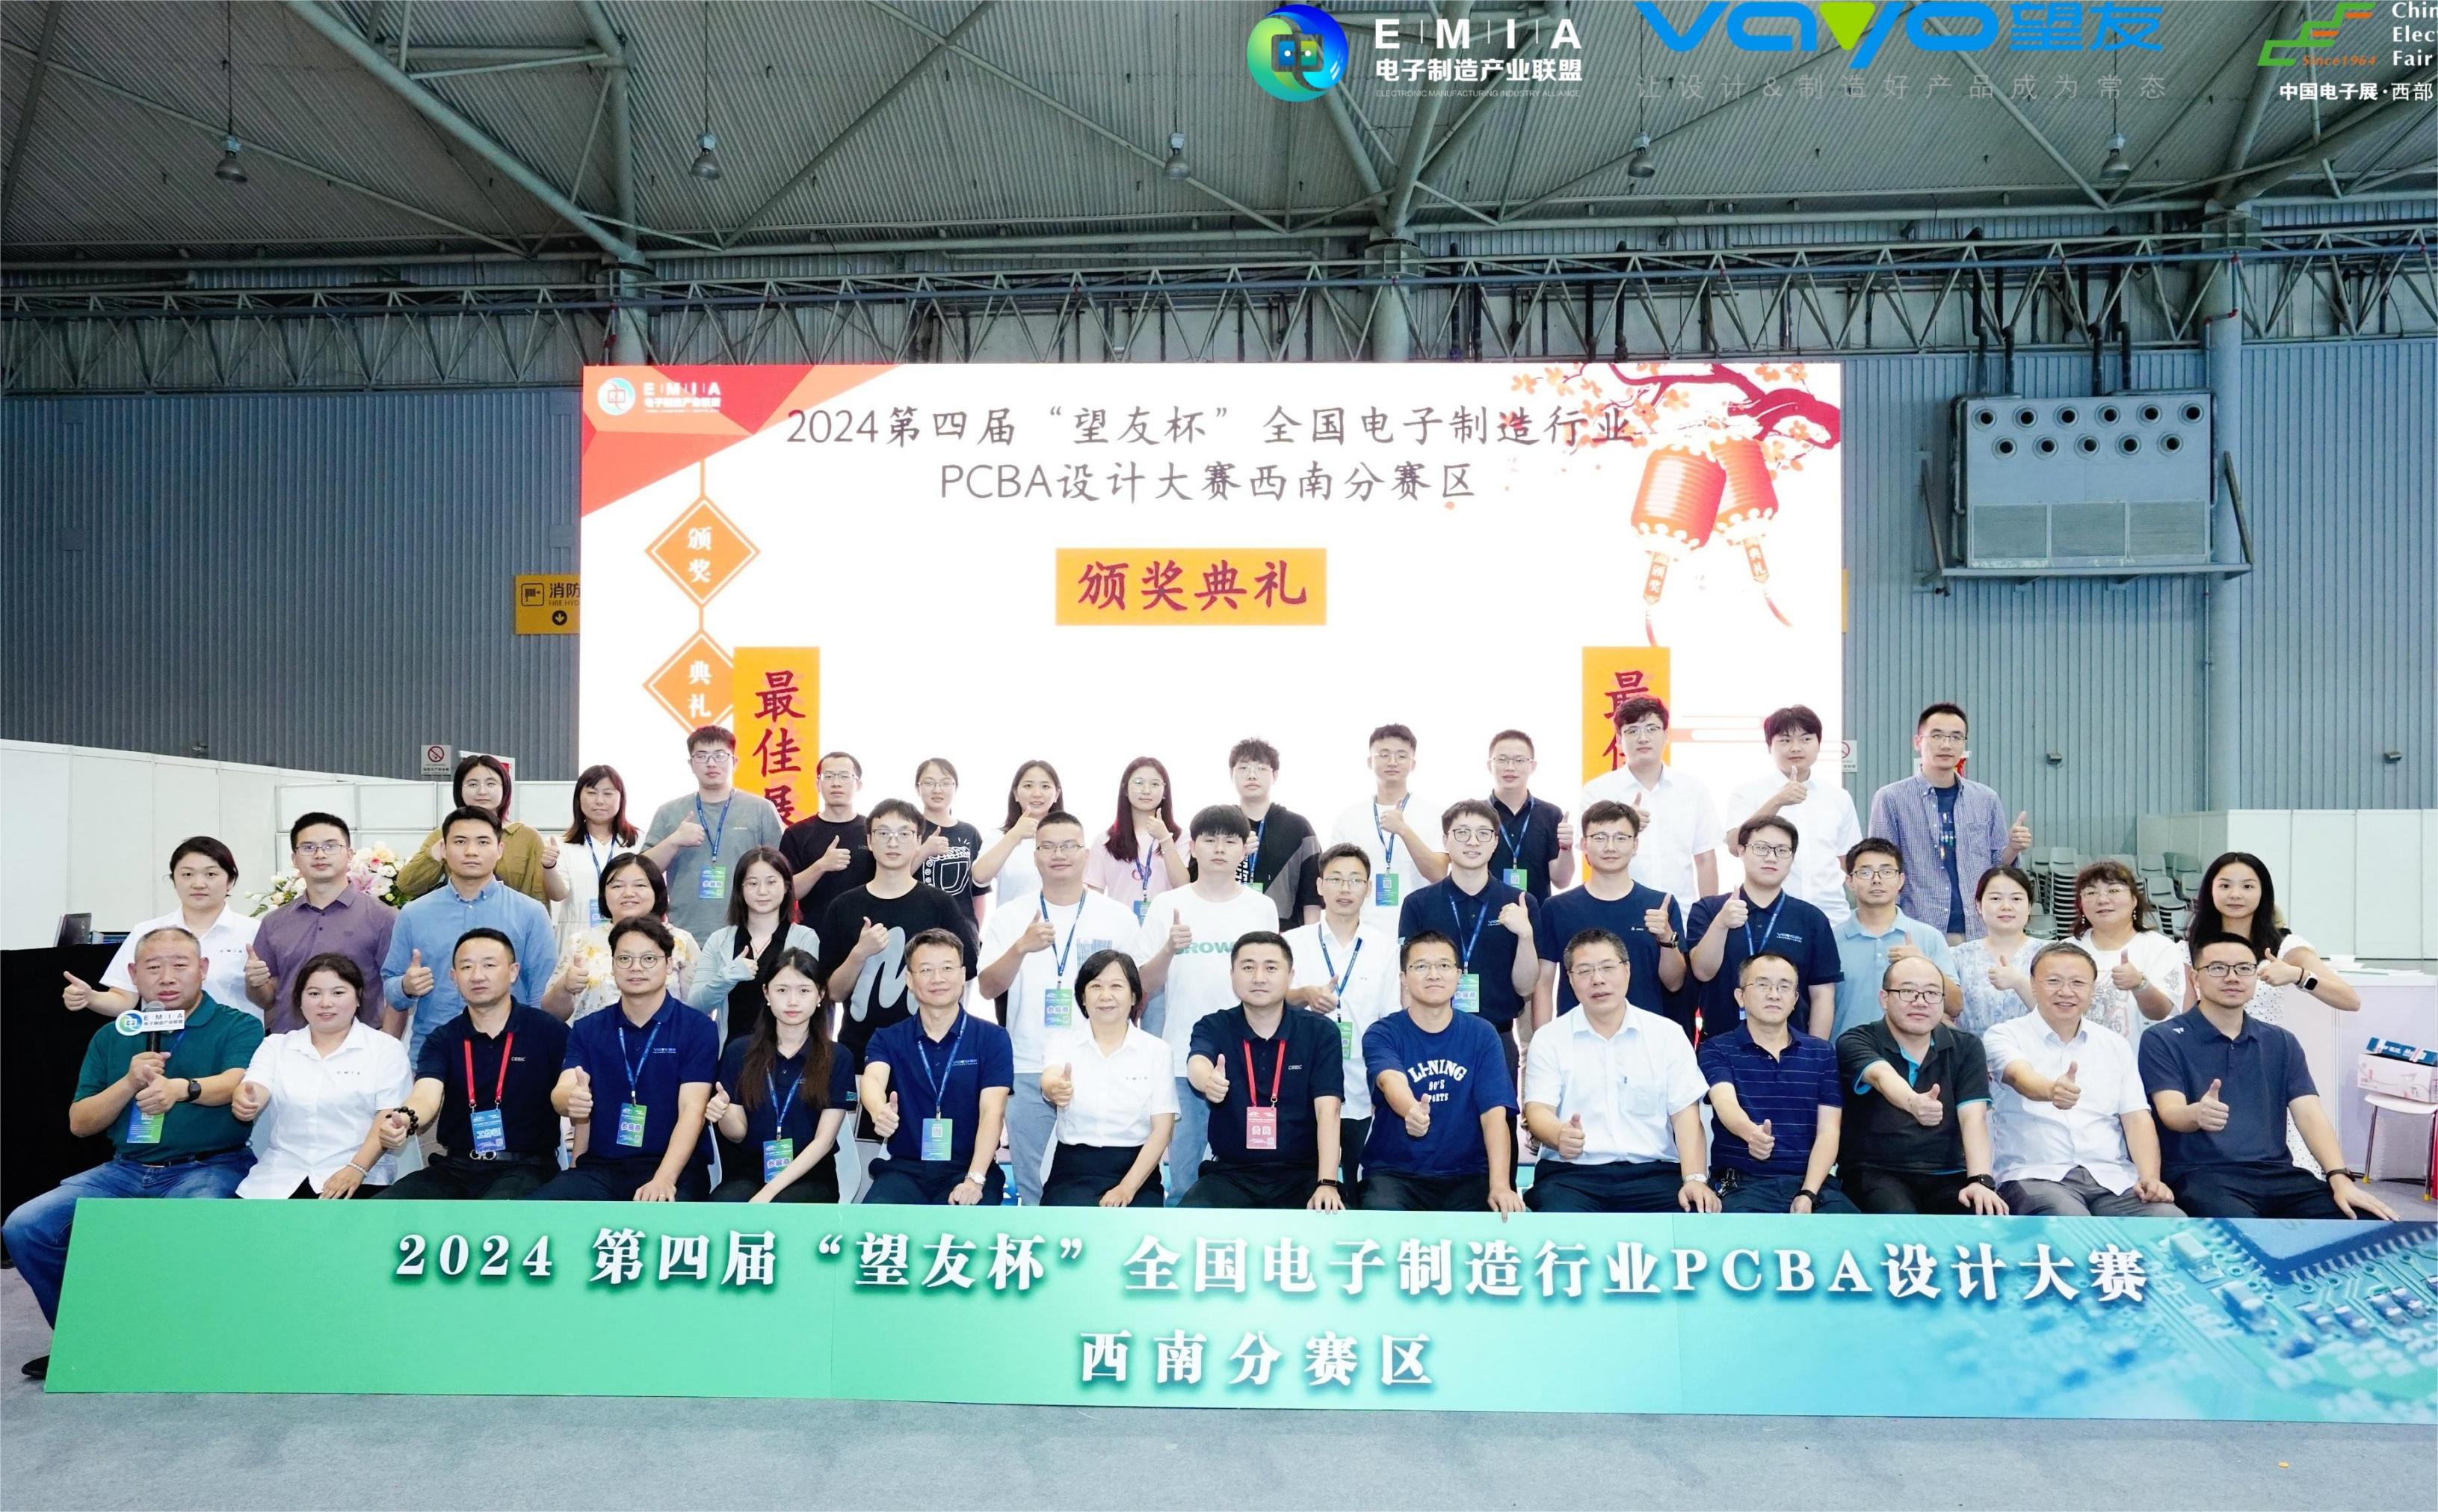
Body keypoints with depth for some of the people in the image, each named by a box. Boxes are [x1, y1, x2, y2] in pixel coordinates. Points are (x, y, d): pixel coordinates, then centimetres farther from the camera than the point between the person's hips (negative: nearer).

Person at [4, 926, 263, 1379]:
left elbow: (237, 1082, -19)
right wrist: (130, 1082, -8)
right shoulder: (111, 1037, 16)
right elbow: (79, 1124, 12)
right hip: (126, 1169, 6)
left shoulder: (237, 1027, 1)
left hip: (210, 1167, -6)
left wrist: (182, 1088, -40)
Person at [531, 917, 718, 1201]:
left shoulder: (699, 1028, 0)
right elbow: (561, 1092, -2)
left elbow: (692, 1109, -9)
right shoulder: (586, 1029, 12)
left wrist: (663, 1179, -22)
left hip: (673, 1167, -4)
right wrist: (571, 1100, -27)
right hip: (599, 1166, 4)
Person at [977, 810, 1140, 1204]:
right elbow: (989, 988, -5)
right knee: (1032, 1185, 8)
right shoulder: (1009, 917, 3)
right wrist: (1021, 947, -22)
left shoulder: (1118, 916, 3)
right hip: (1028, 1070, 1)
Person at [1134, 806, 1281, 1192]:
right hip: (1184, 1061, -1)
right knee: (1184, 1184, 7)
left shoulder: (1262, 908, 4)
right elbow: (1144, 987, 0)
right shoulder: (1167, 905, 1)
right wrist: (1168, 950, -17)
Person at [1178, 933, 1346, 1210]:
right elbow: (1197, 1064, -25)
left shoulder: (1320, 1031, -2)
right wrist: (1207, 1081, -51)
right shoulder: (1214, 1028, -1)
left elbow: (1327, 1110, -10)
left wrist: (1327, 1183, -24)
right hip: (1230, 1174, 0)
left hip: (1302, 1174, 0)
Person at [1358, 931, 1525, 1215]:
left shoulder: (1482, 1034, 4)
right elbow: (1391, 1081, -24)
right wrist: (1411, 1111, -49)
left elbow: (1495, 1112, -6)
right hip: (1394, 1171, -2)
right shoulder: (1382, 1034, -2)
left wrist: (1500, 1185, -21)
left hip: (1467, 1173, 2)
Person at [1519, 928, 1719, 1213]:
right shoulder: (1549, 1039, 7)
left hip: (1653, 1172, 2)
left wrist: (1695, 1179, -12)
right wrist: (1559, 1136, -28)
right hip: (1571, 1172, -1)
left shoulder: (1668, 1034, 10)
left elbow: (1686, 1113, 4)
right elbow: (1538, 1108, -3)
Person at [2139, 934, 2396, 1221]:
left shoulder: (2282, 1043, 17)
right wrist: (2198, 1114, -38)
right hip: (2200, 1174, -6)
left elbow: (2309, 1114, 6)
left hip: (2276, 1172, 6)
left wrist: (2340, 1178, -12)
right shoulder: (2163, 1040, 0)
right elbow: (2170, 1113, -12)